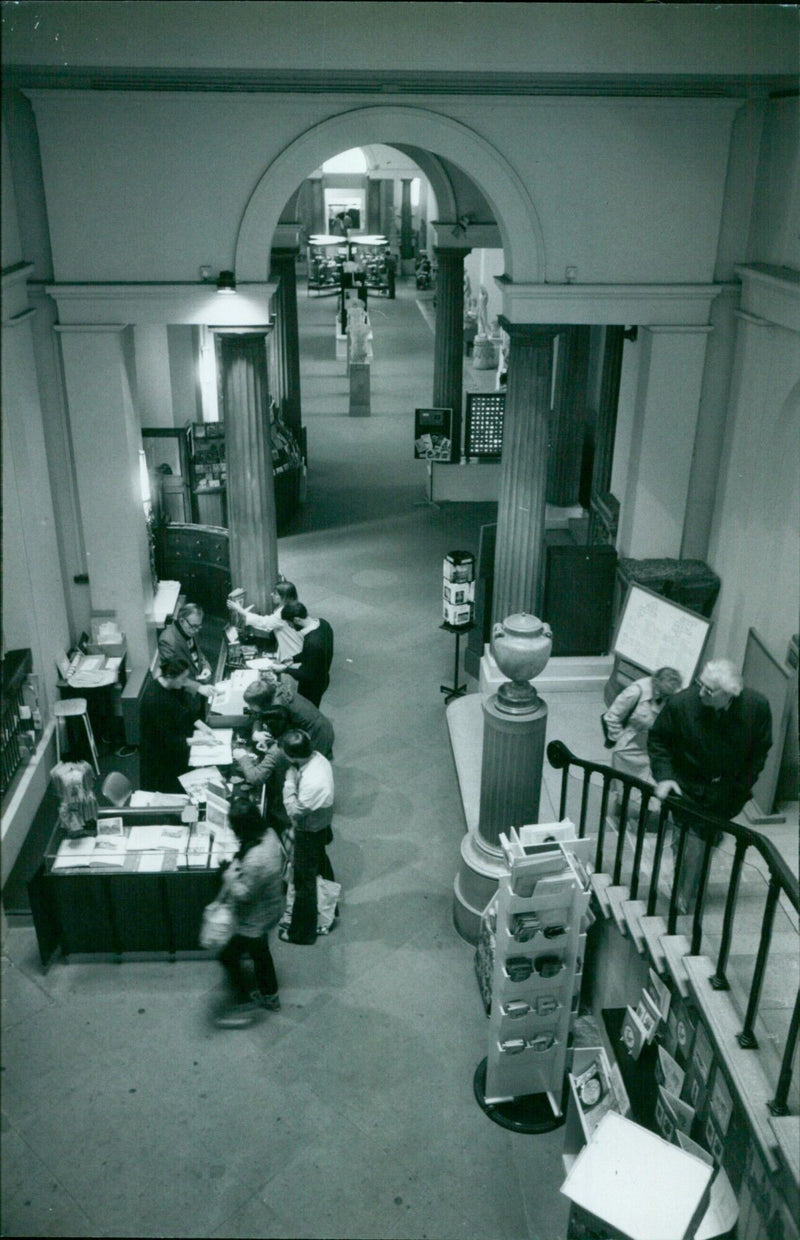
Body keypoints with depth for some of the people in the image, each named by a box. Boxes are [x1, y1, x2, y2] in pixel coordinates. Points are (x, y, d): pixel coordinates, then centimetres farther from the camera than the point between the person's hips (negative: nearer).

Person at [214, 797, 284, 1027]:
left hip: (254, 921, -9)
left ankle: (243, 1007, 29)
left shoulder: (255, 861, -41)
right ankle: (269, 996, 51)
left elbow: (244, 895, -28)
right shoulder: (268, 834, -14)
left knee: (229, 957, 14)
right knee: (260, 952, 30)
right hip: (269, 911, 9)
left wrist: (230, 875, -17)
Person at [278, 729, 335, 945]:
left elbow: (295, 811, -27)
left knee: (305, 881, 10)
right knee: (320, 867, 31)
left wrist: (289, 779, -26)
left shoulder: (312, 781, -41)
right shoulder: (318, 758, -14)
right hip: (320, 826, 9)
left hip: (310, 834, -9)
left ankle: (302, 932, 29)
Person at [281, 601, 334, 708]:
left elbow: (308, 675, -27)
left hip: (312, 685, -8)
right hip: (322, 678, 8)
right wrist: (293, 659, 5)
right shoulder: (322, 623, -10)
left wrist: (284, 669, -19)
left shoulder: (312, 643, -38)